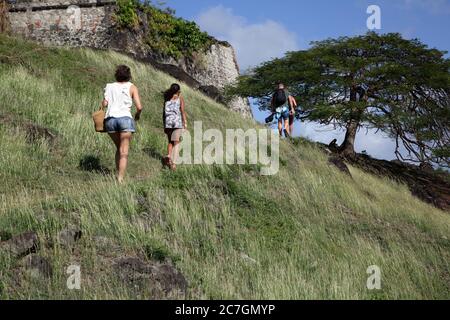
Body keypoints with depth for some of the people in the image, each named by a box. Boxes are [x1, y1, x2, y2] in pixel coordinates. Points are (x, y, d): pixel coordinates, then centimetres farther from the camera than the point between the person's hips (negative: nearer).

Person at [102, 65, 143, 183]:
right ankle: (120, 179, -14)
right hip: (125, 118, -3)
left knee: (119, 148, 21)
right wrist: (137, 115, 20)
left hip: (110, 119, 3)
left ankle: (118, 175, 15)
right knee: (124, 152, -3)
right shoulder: (132, 87, 9)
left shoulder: (110, 86, 15)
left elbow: (104, 103, 2)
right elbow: (139, 107, 0)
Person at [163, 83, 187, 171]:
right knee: (176, 143, 1)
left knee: (170, 142, 17)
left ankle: (168, 156, -8)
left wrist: (164, 126, 17)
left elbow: (164, 113, 12)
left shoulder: (167, 99, 12)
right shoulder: (180, 98, 4)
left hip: (168, 122, 3)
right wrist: (185, 122, -6)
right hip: (178, 121, -3)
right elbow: (182, 111, -5)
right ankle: (173, 162, -10)